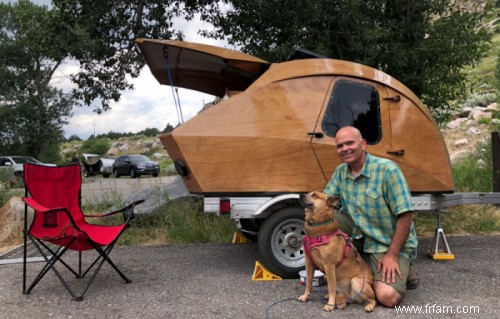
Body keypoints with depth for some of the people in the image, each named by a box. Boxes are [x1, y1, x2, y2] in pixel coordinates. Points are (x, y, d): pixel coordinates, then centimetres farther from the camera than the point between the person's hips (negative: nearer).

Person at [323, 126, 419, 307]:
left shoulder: (387, 169, -19)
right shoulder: (340, 172, 1)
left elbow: (405, 215, -20)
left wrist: (392, 255, -21)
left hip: (390, 242, -5)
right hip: (360, 234, 6)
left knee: (387, 297, -25)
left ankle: (402, 272, 11)